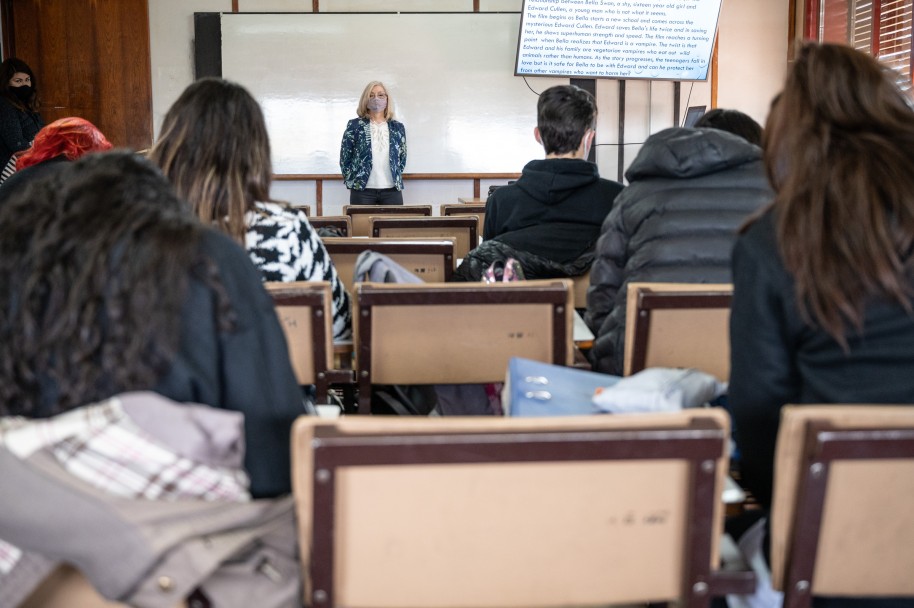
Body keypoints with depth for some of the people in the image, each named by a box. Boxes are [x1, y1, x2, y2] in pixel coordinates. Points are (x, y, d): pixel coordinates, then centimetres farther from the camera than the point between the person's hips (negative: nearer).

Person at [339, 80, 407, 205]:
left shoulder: (398, 127, 10)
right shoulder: (354, 126, 2)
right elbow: (345, 157, 3)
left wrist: (397, 180, 9)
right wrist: (351, 183, 0)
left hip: (392, 190, 2)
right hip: (362, 190, -2)